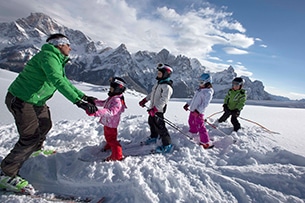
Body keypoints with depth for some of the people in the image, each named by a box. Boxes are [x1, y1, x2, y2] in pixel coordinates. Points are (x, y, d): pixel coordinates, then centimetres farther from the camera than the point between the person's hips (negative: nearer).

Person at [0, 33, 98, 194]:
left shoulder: (58, 61, 11)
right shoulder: (48, 56, -21)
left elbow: (65, 82, 14)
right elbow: (58, 81, -36)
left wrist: (83, 96, 6)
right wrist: (78, 101, -42)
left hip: (36, 101, 10)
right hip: (21, 100, -10)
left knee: (45, 125, 23)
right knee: (31, 137, -12)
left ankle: (36, 149, 51)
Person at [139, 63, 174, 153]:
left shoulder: (167, 86, -20)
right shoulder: (158, 83, 12)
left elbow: (164, 100, -28)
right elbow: (152, 93, 23)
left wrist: (155, 109, -32)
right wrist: (144, 100, 21)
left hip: (159, 110, -10)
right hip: (153, 109, 10)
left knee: (159, 126, -7)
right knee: (151, 122, 23)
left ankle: (167, 145, 6)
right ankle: (153, 138, 45)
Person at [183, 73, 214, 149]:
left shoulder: (208, 92, -14)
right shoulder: (200, 90, 14)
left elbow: (205, 103, -24)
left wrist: (198, 110, -32)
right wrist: (188, 104, 18)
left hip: (198, 113, -9)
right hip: (192, 110, 10)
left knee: (200, 127, -7)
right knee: (191, 123, 24)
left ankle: (206, 143, 4)